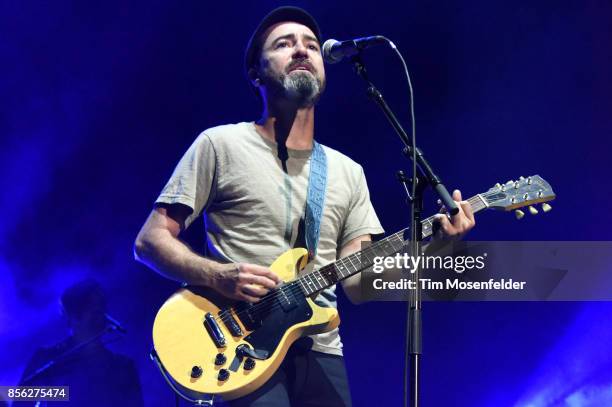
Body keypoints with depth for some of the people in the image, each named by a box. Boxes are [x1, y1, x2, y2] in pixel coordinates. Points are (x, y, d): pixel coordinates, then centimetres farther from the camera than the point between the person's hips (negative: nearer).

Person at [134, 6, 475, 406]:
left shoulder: (348, 172, 15)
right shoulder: (221, 144, 2)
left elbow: (358, 282, 8)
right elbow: (150, 240, 0)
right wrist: (219, 276, -17)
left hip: (321, 353, 4)